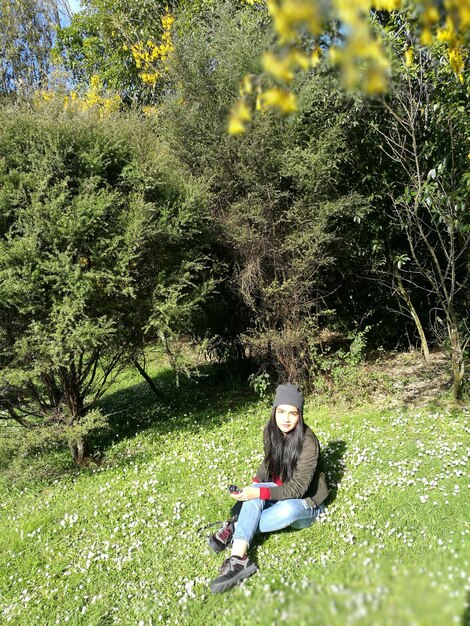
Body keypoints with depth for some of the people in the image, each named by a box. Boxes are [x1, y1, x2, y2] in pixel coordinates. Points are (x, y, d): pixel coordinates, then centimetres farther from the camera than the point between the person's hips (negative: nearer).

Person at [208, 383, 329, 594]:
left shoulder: (308, 442, -26)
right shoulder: (271, 432, -9)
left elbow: (296, 489, -28)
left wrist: (259, 493, -38)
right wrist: (255, 485, -12)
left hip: (305, 501, -4)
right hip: (279, 492, 5)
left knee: (287, 510, -38)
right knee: (255, 492, -28)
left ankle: (236, 527, -19)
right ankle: (238, 558, -35)